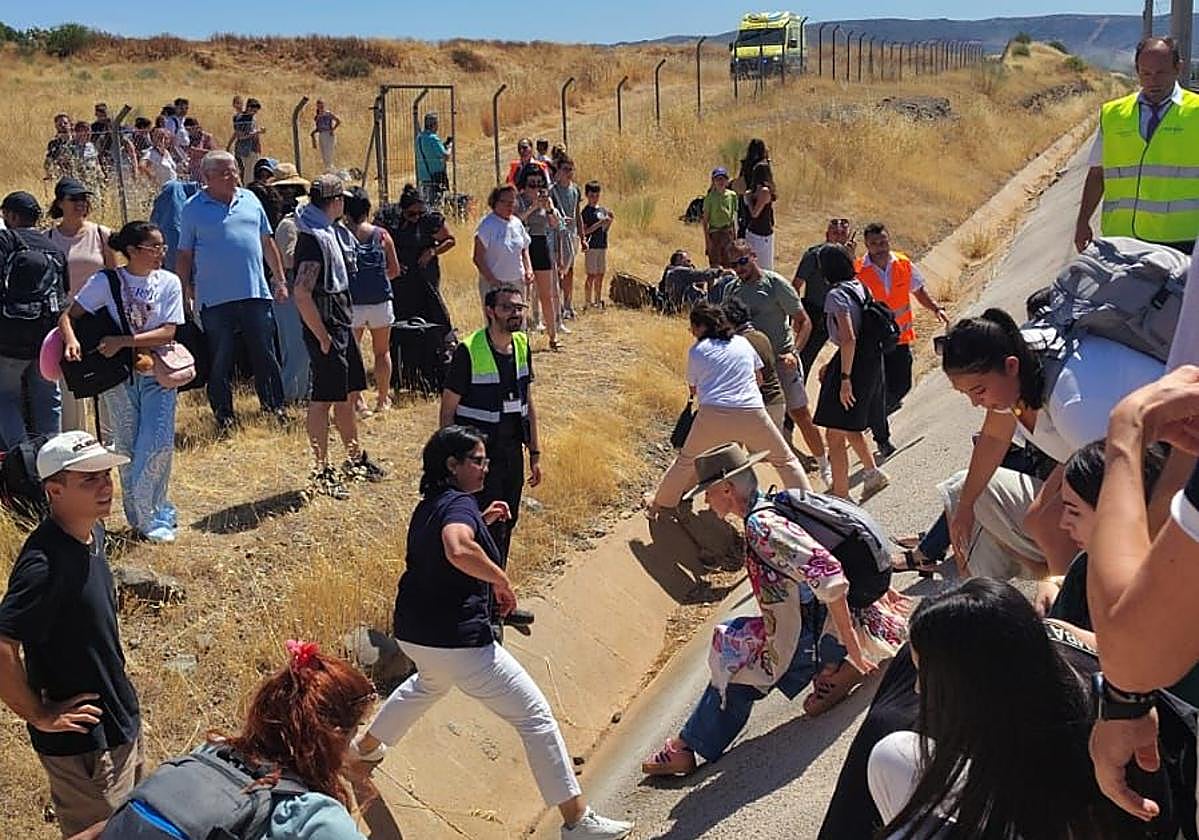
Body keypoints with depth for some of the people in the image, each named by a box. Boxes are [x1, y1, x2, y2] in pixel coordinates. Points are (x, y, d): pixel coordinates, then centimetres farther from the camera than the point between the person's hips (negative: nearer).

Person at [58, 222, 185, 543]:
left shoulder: (169, 282, -3)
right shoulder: (106, 281, -5)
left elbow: (167, 333, -10)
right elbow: (68, 316, -6)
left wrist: (123, 341, -20)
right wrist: (71, 340, -27)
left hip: (157, 374, 0)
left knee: (158, 444, -10)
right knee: (126, 448, 5)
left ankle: (149, 516, 6)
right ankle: (143, 517, 18)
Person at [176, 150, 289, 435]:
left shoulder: (249, 199, 11)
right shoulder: (193, 208, 1)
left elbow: (267, 243, 17)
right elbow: (184, 255, 3)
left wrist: (279, 280, 14)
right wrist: (185, 294, -1)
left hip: (256, 293, 3)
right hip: (215, 298, -3)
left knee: (265, 354, 7)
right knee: (220, 360, 4)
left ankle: (273, 405, 18)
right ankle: (223, 414, 14)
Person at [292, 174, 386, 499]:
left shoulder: (333, 233, 13)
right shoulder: (313, 239, -18)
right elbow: (302, 293, -27)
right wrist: (323, 337, -22)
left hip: (342, 325, 10)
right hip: (325, 327, -10)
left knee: (346, 395, 19)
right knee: (323, 398, -3)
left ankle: (355, 458, 32)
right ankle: (322, 471, 4)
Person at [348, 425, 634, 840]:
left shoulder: (428, 505, 12)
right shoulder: (460, 503, -16)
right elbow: (458, 550, -38)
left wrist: (481, 520, 21)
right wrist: (501, 580, -23)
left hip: (413, 633, 10)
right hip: (457, 642, -10)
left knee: (429, 683, 43)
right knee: (536, 716, -4)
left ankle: (366, 745, 57)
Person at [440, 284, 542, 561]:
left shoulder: (522, 345, 4)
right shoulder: (468, 351, -15)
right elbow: (447, 410, -11)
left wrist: (535, 453, 11)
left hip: (512, 453, 6)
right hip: (479, 454, -6)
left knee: (508, 523, 14)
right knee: (488, 526, -6)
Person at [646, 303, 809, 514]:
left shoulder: (696, 350, 10)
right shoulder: (743, 342, 16)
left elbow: (693, 389, 18)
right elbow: (759, 378, 24)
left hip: (713, 415, -1)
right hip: (752, 414, 1)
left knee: (686, 460, 22)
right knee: (786, 460, 16)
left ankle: (660, 502, 34)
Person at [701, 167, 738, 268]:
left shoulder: (732, 195, 3)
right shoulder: (709, 197, -6)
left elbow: (734, 216, 10)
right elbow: (705, 220, -4)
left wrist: (735, 236, 8)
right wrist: (707, 239, -9)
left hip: (728, 232, 3)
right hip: (714, 233, -3)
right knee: (715, 265, -2)